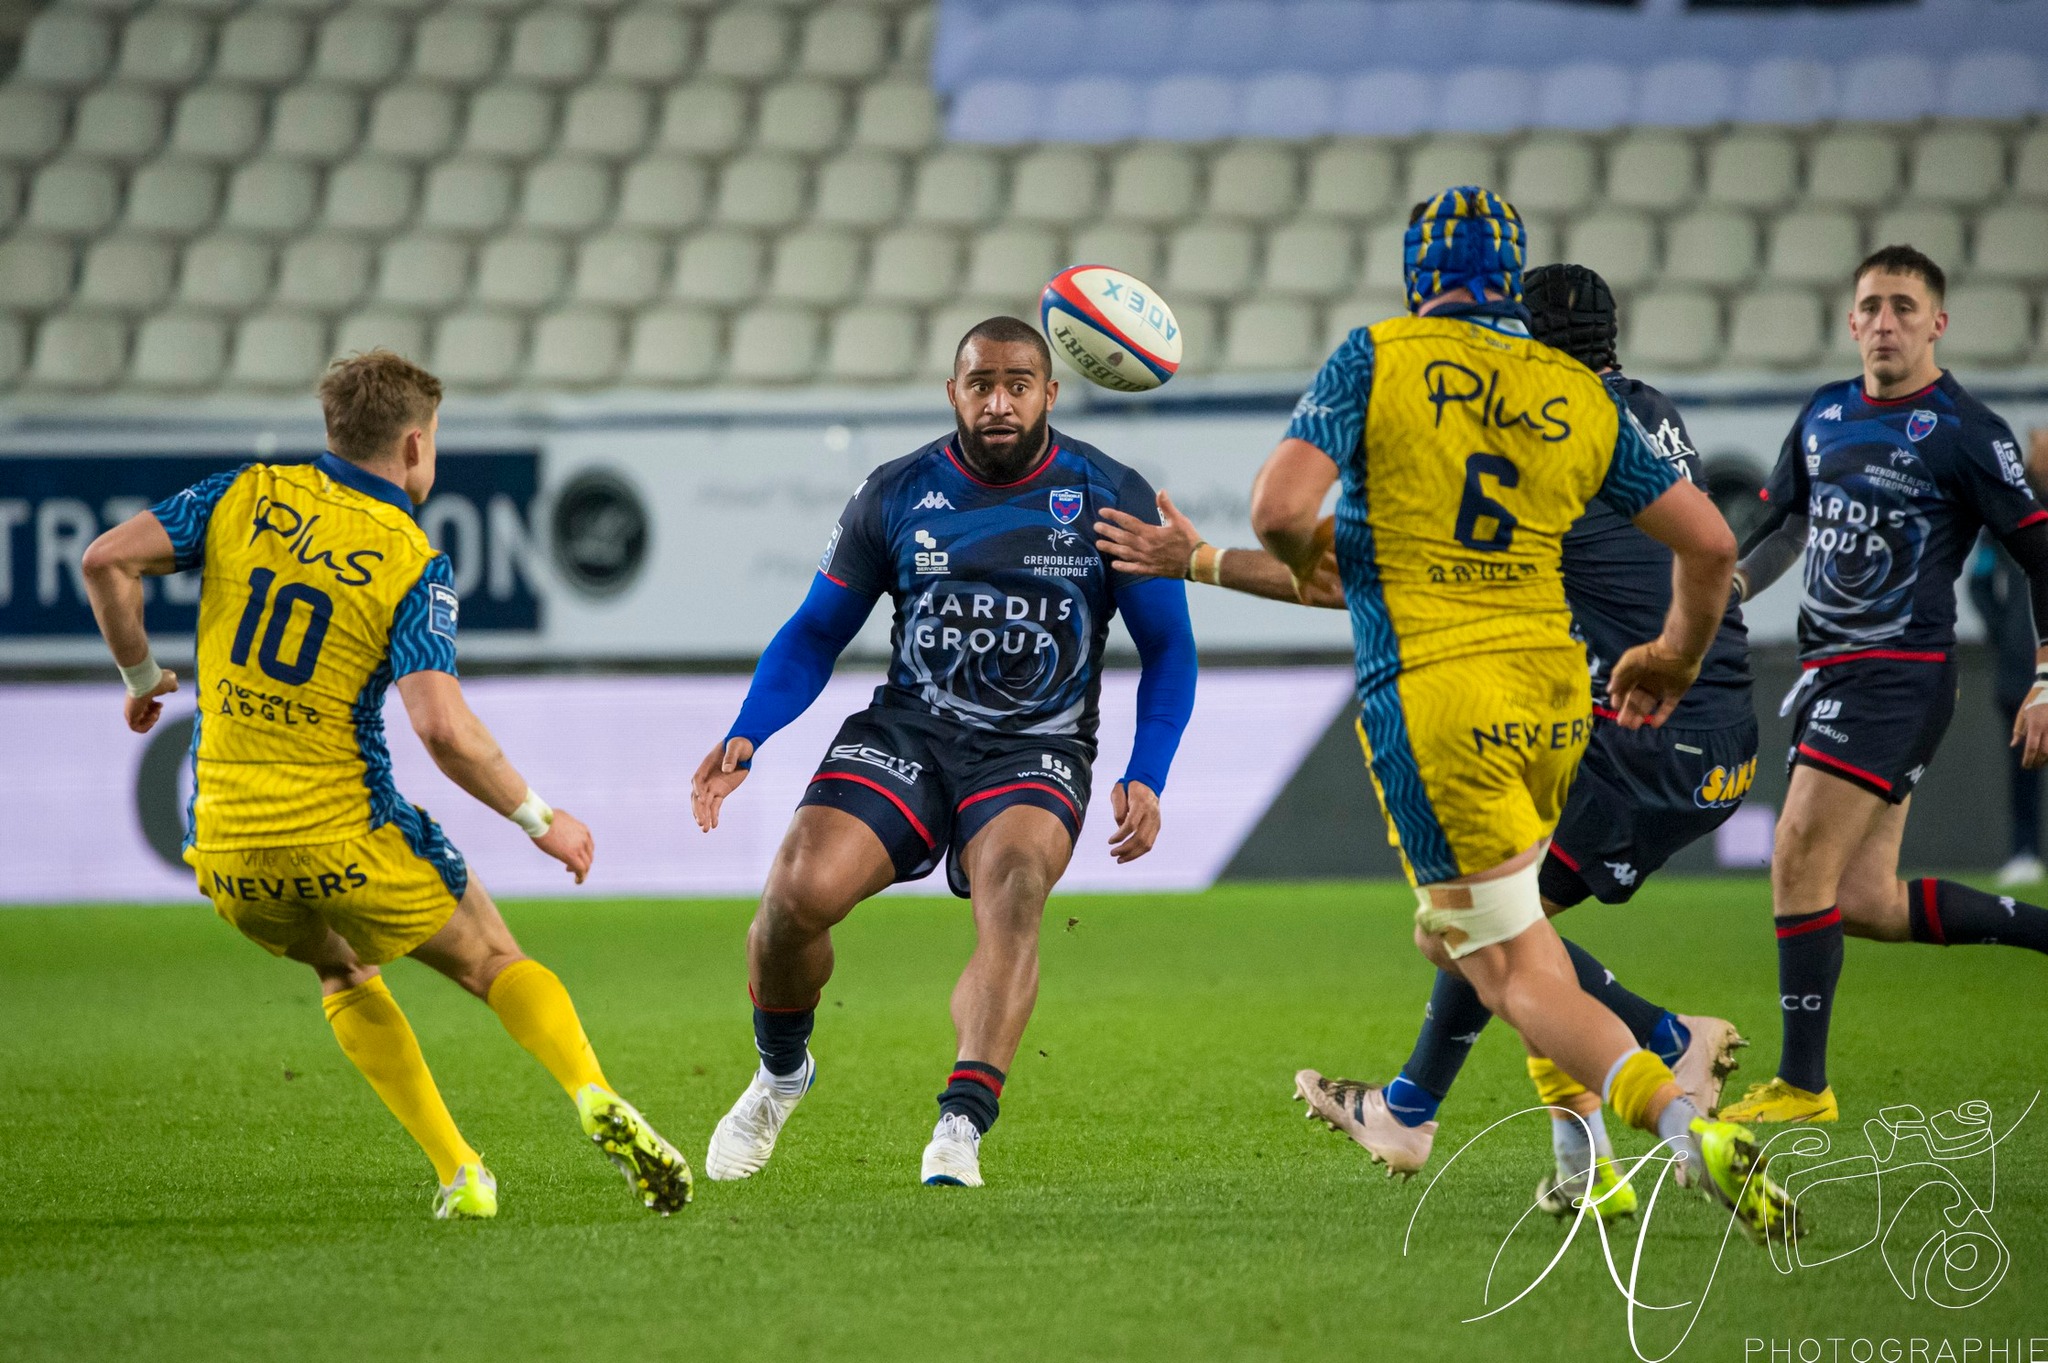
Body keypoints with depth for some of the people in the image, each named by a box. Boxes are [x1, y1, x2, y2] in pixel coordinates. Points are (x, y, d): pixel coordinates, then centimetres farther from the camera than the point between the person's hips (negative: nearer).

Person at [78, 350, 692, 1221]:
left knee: (345, 974, 30)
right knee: (494, 961, 16)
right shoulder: (412, 563, -7)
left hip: (227, 849, 4)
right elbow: (442, 729, -20)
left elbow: (107, 560, -5)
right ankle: (595, 1101, -11)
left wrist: (141, 675, 12)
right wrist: (539, 820, -7)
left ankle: (460, 1175, 18)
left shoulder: (249, 495, 3)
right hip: (346, 838, -3)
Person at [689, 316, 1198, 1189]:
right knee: (799, 893, -21)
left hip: (1037, 749, -1)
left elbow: (1168, 648, 4)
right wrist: (745, 739, -4)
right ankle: (781, 1073, 10)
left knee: (1013, 889, -34)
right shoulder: (897, 495, 2)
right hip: (907, 732, 1)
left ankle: (961, 1125, -40)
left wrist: (1146, 778, -10)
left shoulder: (1111, 497, -2)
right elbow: (817, 633, 11)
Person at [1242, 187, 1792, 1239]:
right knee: (1457, 931, 28)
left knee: (1516, 972, -5)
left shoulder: (1380, 359, -3)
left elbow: (1278, 508, -13)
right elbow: (1709, 541, 9)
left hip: (1431, 697, -5)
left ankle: (1685, 1126, -25)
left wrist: (1304, 553, 10)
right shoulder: (1581, 396, 8)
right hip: (1553, 694, 5)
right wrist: (1678, 656, 27)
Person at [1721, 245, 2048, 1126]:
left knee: (1800, 862, -15)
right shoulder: (1823, 417, 12)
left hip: (1902, 673, -8)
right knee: (1868, 905, 6)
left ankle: (1801, 1085, -7)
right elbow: (1784, 523, 26)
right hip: (1830, 675, 8)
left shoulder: (1964, 433, -8)